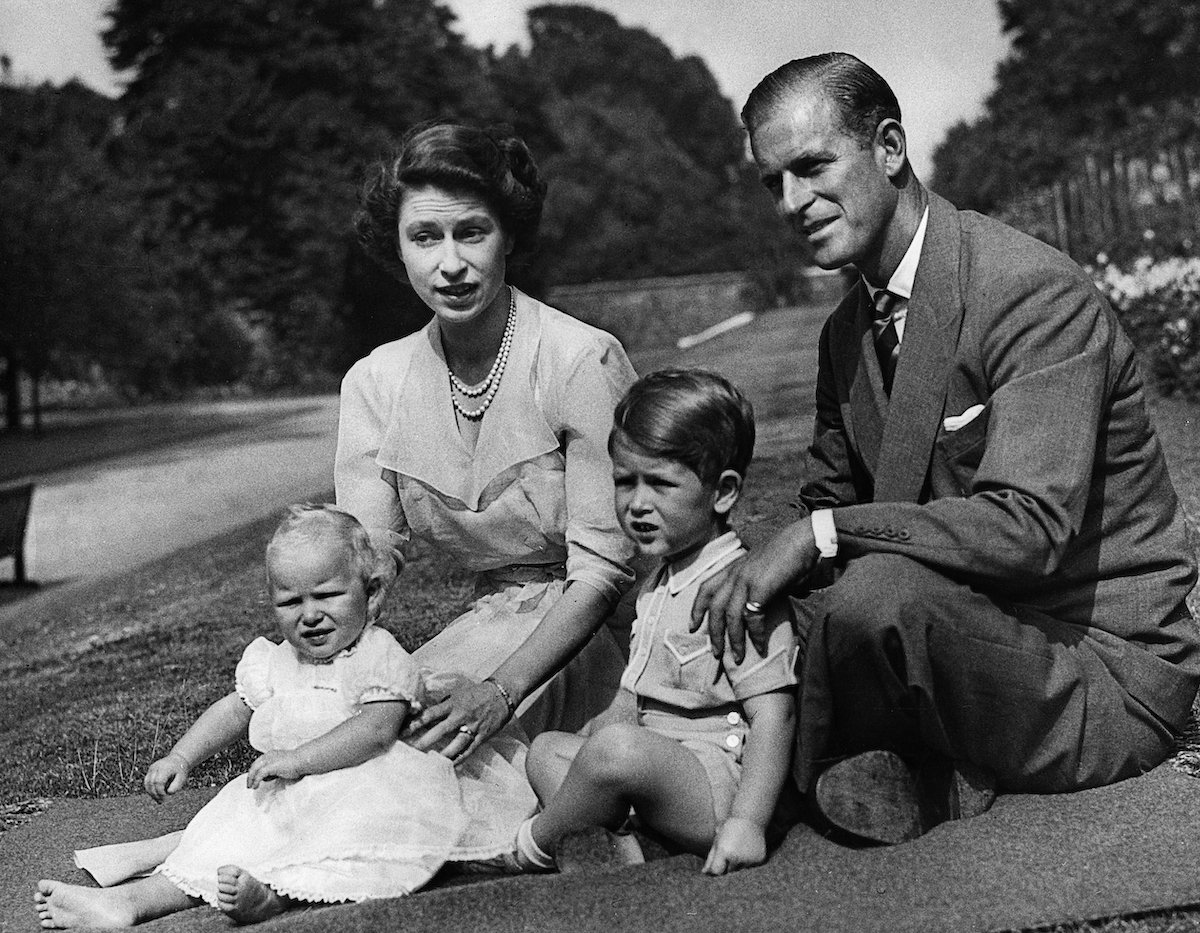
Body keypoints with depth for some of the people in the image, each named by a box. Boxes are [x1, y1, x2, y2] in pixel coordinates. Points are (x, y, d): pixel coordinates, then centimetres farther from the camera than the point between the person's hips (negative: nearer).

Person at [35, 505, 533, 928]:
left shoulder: (381, 656, -7)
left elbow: (376, 730, -20)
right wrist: (180, 757, 15)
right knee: (231, 821, -11)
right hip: (286, 800, 6)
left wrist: (297, 759, -27)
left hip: (361, 788, -6)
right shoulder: (273, 663, 15)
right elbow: (233, 710, 28)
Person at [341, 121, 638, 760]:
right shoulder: (373, 383, 1)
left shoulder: (584, 360, -16)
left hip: (603, 626, -5)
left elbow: (605, 568, -17)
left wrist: (502, 689, -29)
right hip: (499, 624, 5)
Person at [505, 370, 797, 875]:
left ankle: (531, 848, -7)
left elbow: (773, 715, -22)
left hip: (720, 786, -10)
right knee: (546, 748, 16)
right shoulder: (656, 586, 16)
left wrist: (747, 822, -29)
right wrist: (587, 740, 13)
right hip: (659, 765, 10)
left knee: (619, 749, -33)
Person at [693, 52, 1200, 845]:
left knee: (881, 590, -32)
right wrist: (760, 579, -10)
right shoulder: (848, 330, 8)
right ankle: (933, 769, -5)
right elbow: (827, 504, 11)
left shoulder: (1036, 293, -19)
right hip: (976, 637, 8)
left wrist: (823, 536, -28)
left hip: (1106, 674, -8)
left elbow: (1030, 527, -28)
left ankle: (819, 775, -7)